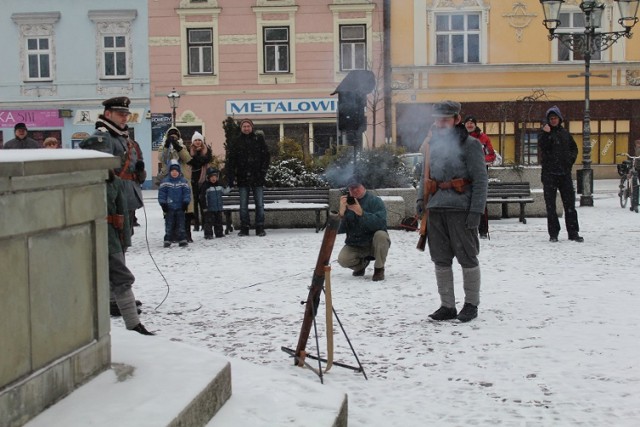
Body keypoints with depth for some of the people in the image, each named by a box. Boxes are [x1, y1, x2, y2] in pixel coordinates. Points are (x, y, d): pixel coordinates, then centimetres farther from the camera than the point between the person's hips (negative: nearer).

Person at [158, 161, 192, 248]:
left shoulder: (183, 181, 2)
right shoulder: (165, 182, -1)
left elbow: (187, 192, 2)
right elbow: (161, 193, -1)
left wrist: (186, 202, -5)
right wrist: (163, 203, -6)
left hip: (180, 207, 1)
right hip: (169, 207, -1)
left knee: (181, 224, 3)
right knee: (169, 224, 3)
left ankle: (182, 240, 7)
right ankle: (167, 240, 9)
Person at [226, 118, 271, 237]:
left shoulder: (259, 139, 5)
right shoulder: (236, 142, 6)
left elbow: (266, 156, 5)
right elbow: (230, 161, 2)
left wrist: (263, 171, -6)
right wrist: (231, 177, -6)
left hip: (257, 177, -1)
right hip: (242, 177, 1)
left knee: (259, 204, 0)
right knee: (243, 205, 4)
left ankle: (260, 228, 6)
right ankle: (244, 228, 11)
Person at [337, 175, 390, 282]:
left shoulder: (375, 201, -12)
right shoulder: (346, 202, 0)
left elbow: (381, 223, -30)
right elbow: (339, 230, -9)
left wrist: (361, 213, -39)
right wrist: (341, 212, -27)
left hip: (375, 244, -3)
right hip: (354, 246, 3)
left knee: (380, 235, -34)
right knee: (343, 260, -25)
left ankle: (379, 269, -10)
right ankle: (362, 263, 12)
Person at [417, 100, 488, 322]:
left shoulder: (469, 145, -4)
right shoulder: (432, 144, 13)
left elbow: (480, 180, -7)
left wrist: (476, 210, -14)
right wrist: (421, 198, 9)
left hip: (461, 209, -6)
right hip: (436, 209, 6)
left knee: (467, 258, 3)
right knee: (441, 260, 8)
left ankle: (471, 304, 17)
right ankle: (447, 306, 17)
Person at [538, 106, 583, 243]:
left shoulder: (565, 133, 13)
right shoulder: (544, 133, 2)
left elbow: (574, 148, 22)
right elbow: (542, 148, -13)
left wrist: (571, 159, 7)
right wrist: (546, 134, -22)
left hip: (564, 172, 3)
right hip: (549, 173, -3)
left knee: (570, 203, 3)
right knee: (550, 205, 0)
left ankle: (573, 232, 7)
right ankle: (553, 233, 5)